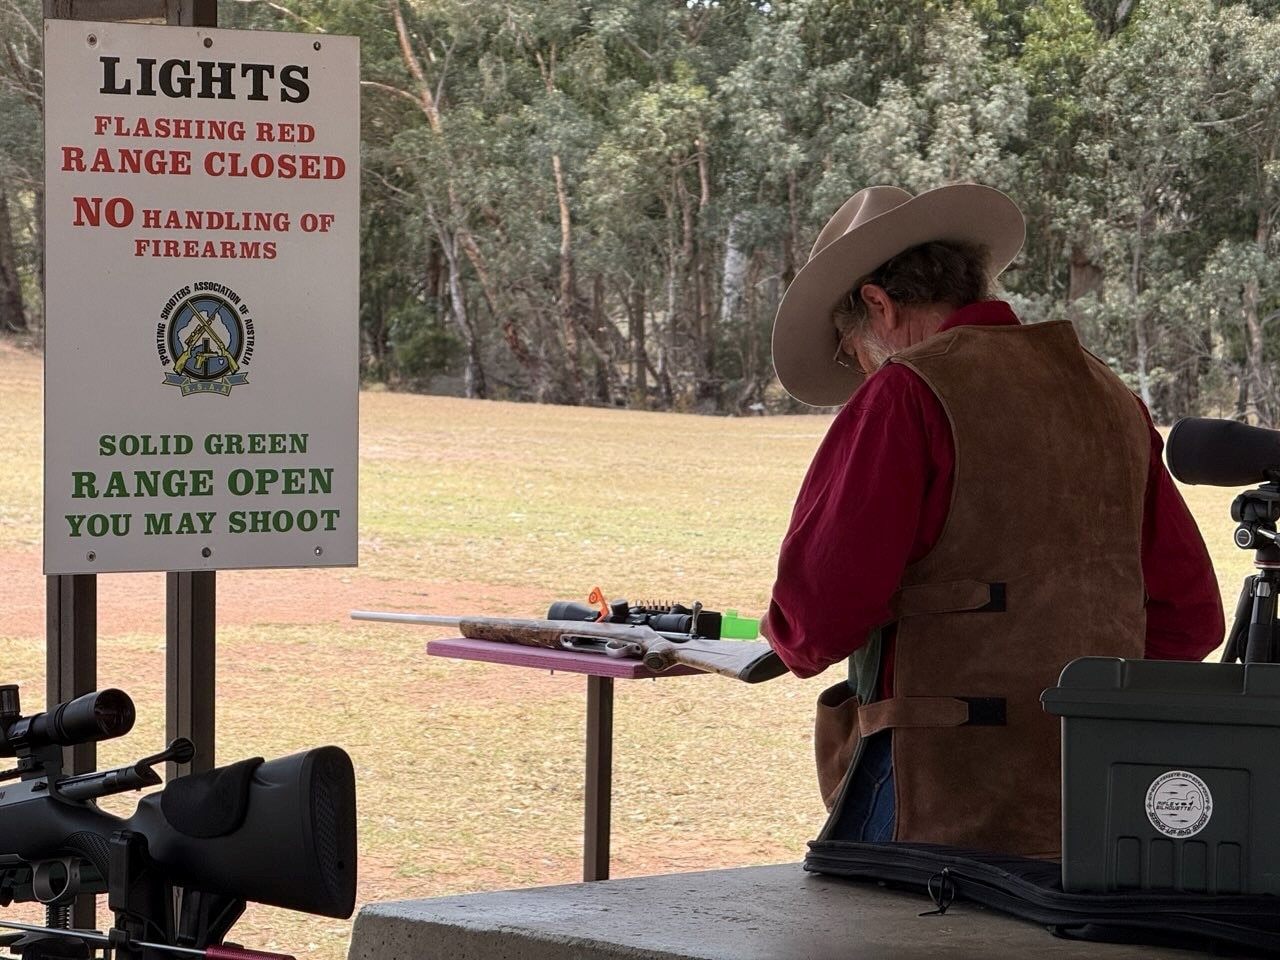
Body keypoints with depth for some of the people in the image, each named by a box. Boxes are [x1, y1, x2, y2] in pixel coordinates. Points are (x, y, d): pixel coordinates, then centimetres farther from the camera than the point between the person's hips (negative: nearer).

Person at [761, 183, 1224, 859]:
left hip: (943, 805, -7)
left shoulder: (907, 395, -8)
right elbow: (1190, 616, 16)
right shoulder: (1112, 400, 14)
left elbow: (819, 612, -12)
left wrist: (792, 636, 9)